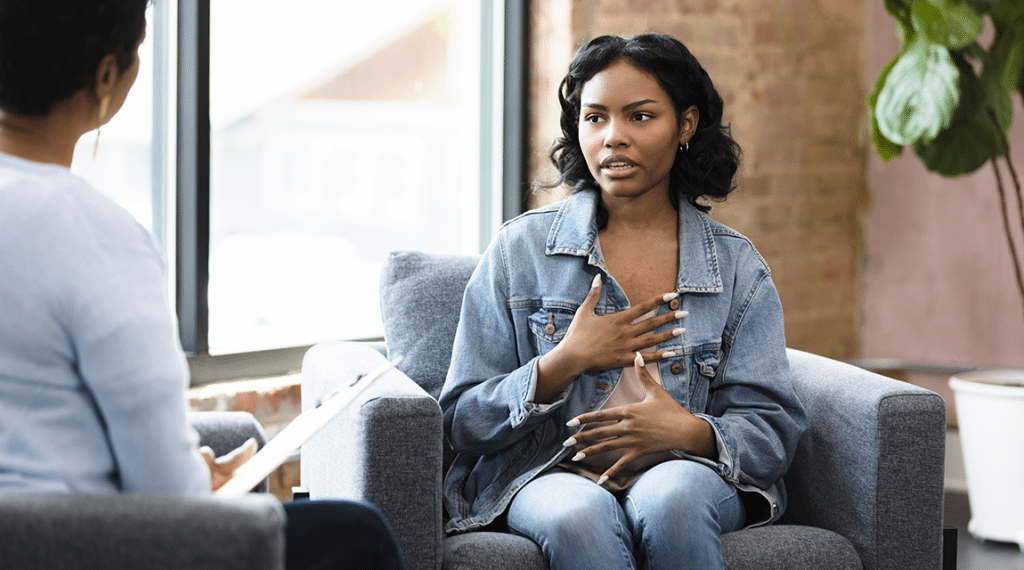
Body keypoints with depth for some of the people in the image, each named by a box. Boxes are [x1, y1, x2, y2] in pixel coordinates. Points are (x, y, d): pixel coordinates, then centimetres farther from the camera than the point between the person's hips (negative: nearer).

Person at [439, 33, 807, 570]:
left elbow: (773, 431, 4)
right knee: (581, 517, -37)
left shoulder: (737, 266, 9)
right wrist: (565, 362, -12)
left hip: (687, 473, 1)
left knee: (673, 495, -35)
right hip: (548, 477, -1)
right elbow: (462, 422, 4)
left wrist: (691, 432, -18)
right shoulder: (520, 249, 6)